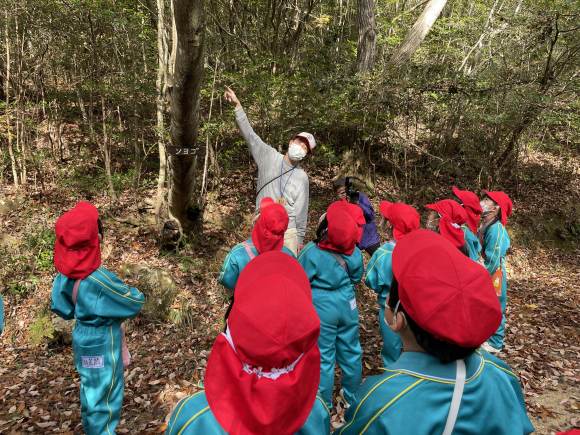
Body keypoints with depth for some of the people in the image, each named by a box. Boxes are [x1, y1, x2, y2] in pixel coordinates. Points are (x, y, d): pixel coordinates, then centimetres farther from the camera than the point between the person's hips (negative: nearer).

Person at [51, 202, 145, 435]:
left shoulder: (65, 274, -10)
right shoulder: (99, 279, -32)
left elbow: (61, 307, 4)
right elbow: (135, 303, -19)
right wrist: (133, 292, 1)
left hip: (83, 340, 8)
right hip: (102, 346, -8)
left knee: (90, 395, 26)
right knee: (105, 401, 10)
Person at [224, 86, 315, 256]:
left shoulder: (302, 177, 4)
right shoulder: (269, 157, 5)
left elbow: (301, 210, 5)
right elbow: (249, 134, 0)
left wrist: (300, 239, 4)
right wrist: (237, 105, -7)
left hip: (288, 232, 0)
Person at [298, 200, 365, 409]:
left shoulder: (312, 253, -23)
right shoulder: (354, 252, -10)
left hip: (322, 309, -4)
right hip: (347, 305, 4)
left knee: (324, 357, 10)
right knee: (350, 351, 20)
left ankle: (323, 403, 25)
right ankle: (352, 394, 40)